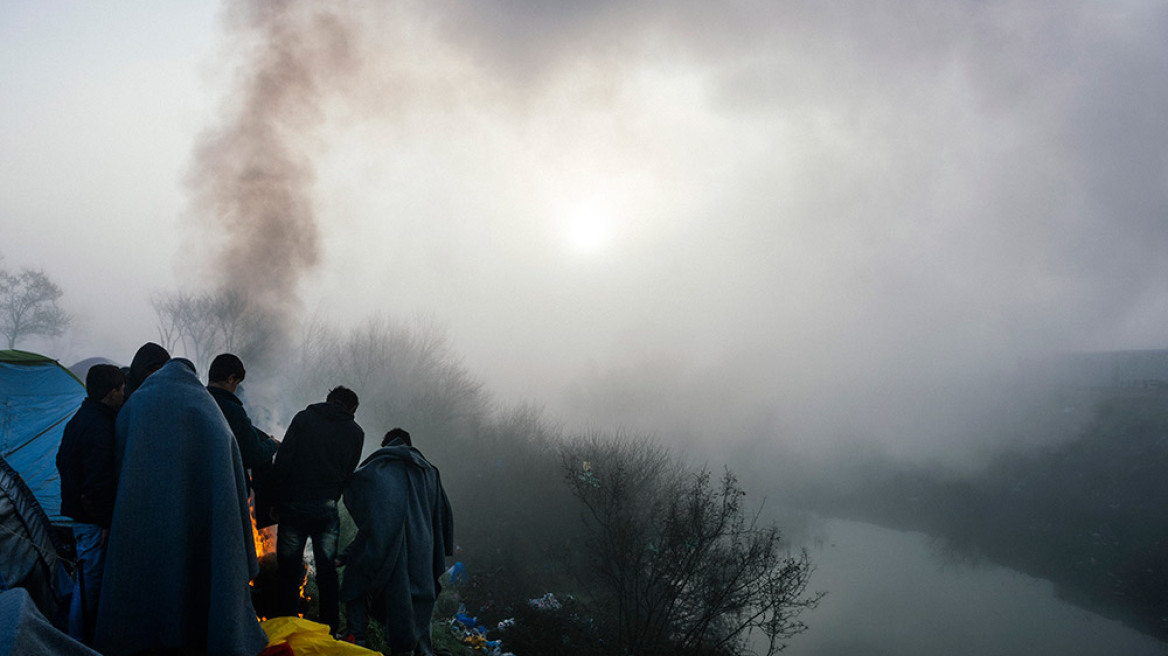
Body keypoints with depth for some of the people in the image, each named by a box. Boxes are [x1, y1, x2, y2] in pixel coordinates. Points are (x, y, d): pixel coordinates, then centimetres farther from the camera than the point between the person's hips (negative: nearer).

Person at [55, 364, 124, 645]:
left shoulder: (79, 420, 12)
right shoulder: (99, 426, -21)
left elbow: (63, 462, 22)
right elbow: (98, 480, -23)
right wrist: (106, 520, -17)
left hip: (78, 509, 11)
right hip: (91, 516, -11)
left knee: (88, 575, 19)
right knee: (90, 576, -2)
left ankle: (81, 634, 29)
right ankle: (80, 641, 6)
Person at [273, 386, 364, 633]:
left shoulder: (303, 418, 3)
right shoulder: (356, 433, 8)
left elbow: (282, 461, -3)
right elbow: (348, 474, 6)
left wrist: (278, 497, 3)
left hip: (293, 507, -1)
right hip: (327, 510, 1)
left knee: (289, 573, 7)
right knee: (328, 575, 11)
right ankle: (329, 634, 15)